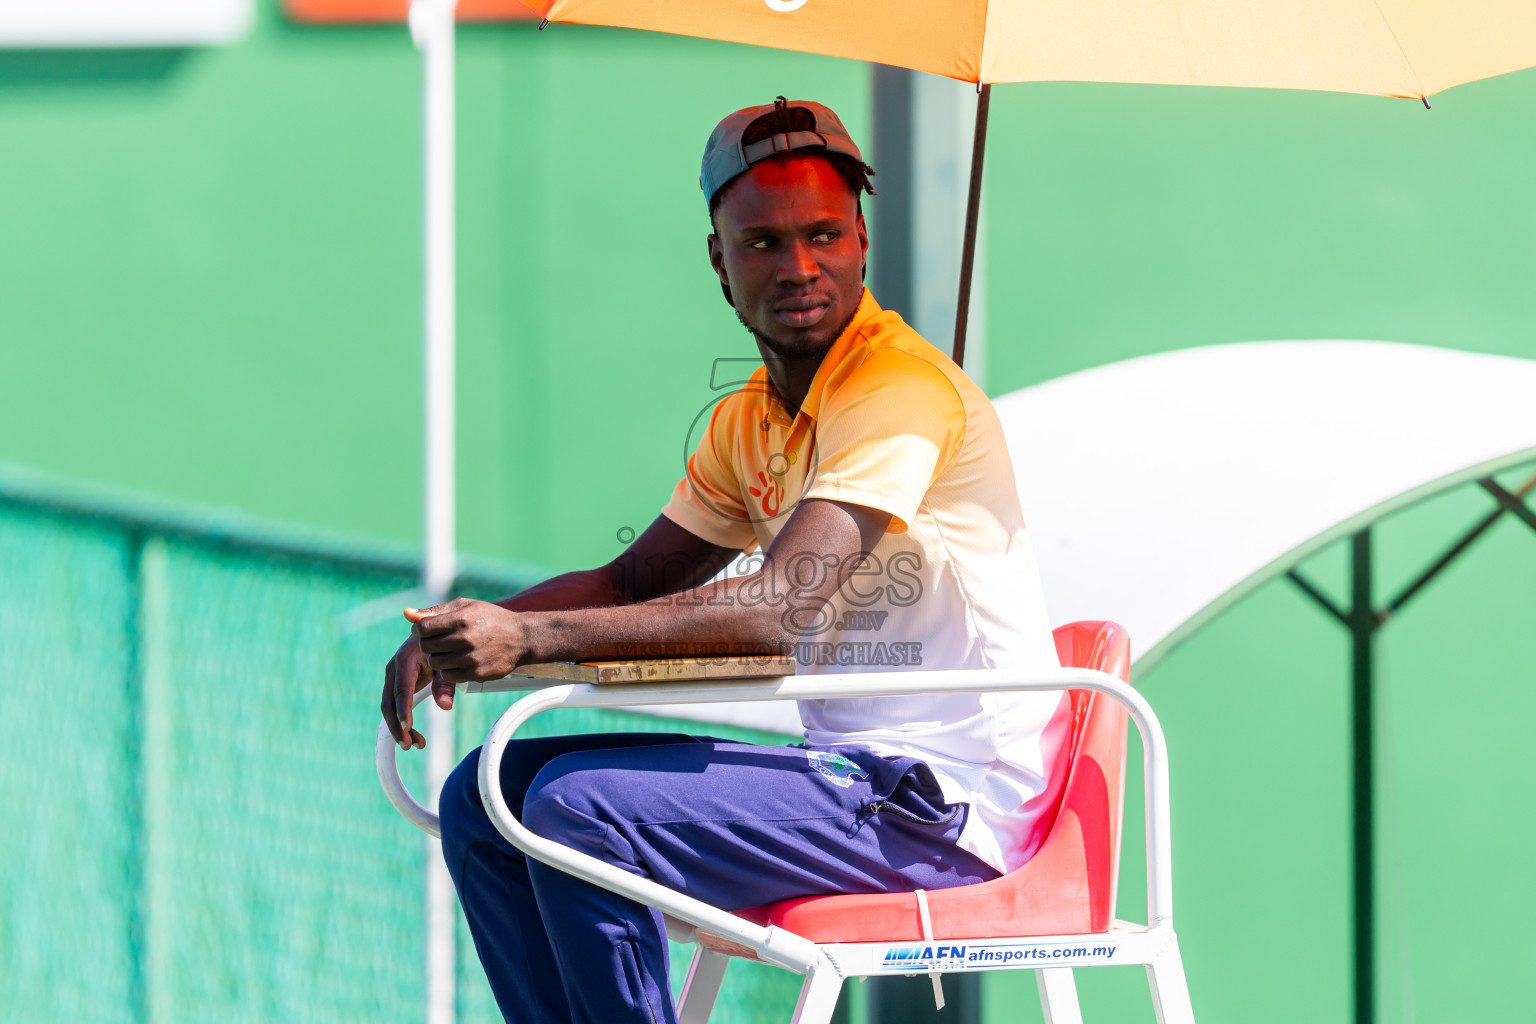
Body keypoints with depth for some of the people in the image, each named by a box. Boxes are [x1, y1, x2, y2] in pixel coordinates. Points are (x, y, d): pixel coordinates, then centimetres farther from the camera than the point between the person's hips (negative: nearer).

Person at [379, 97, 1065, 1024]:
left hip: (939, 802, -9)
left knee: (579, 807, -24)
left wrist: (534, 636, -30)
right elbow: (636, 580, 19)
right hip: (849, 768, 9)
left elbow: (782, 609, -27)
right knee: (484, 798, 4)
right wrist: (468, 632, 0)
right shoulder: (749, 422, 14)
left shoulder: (901, 389, -16)